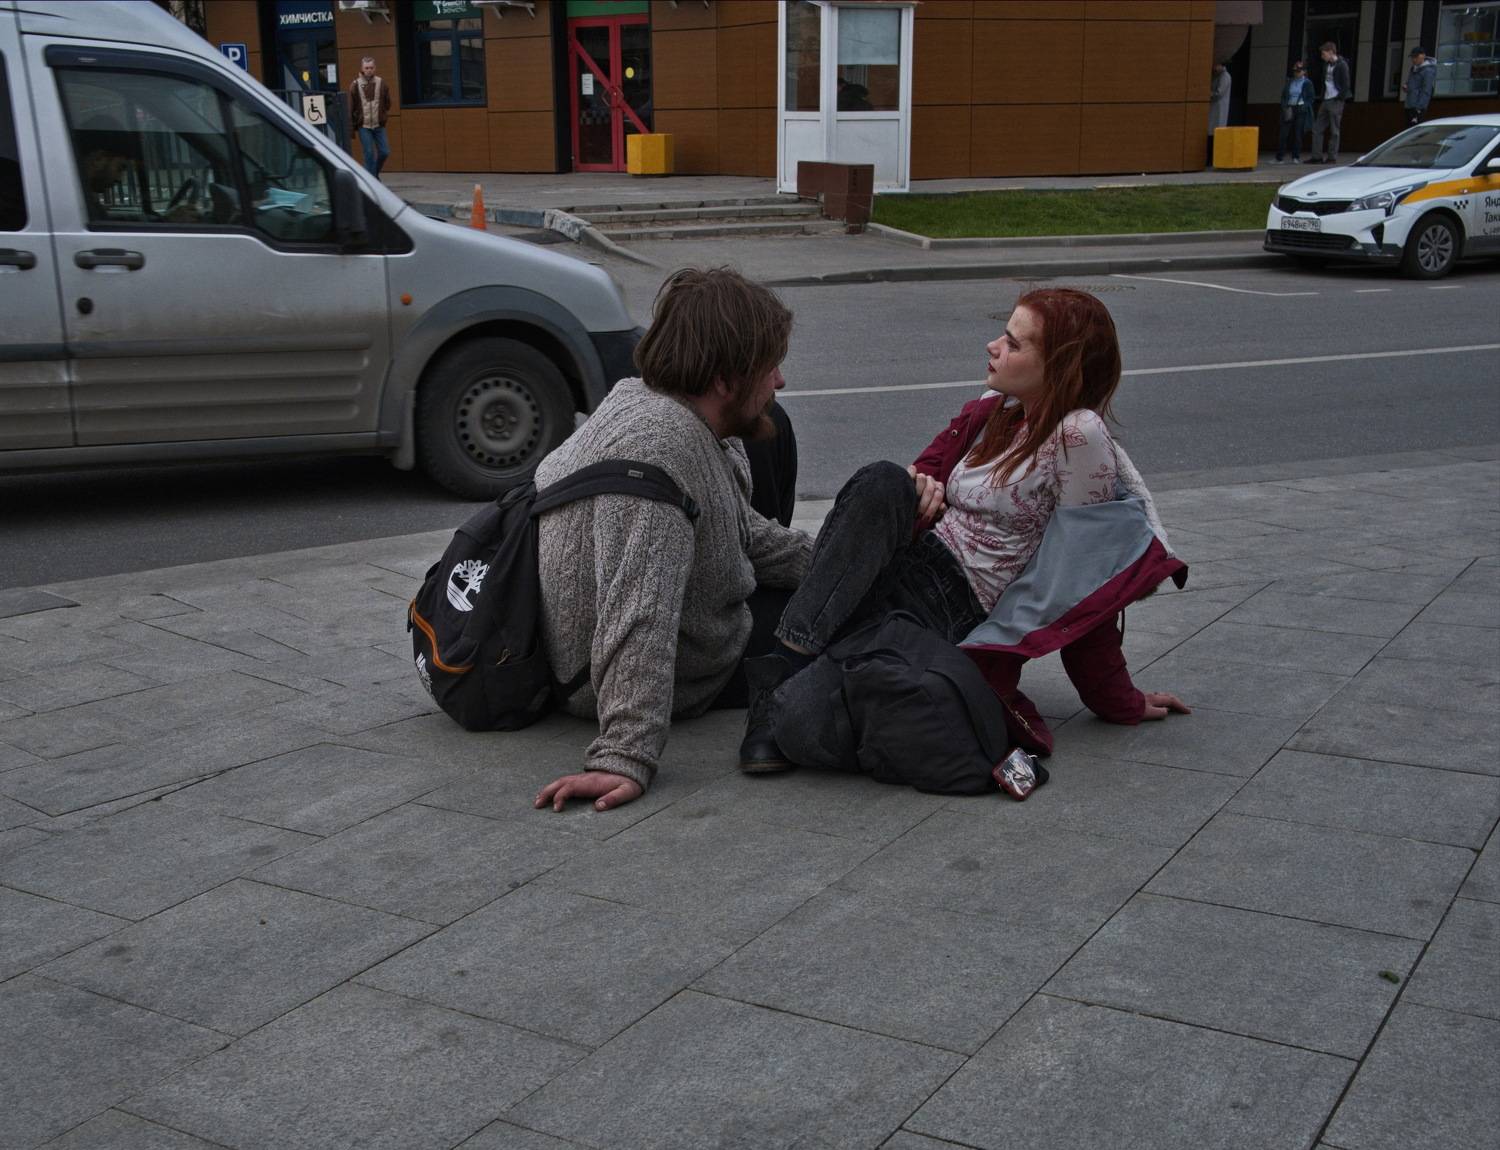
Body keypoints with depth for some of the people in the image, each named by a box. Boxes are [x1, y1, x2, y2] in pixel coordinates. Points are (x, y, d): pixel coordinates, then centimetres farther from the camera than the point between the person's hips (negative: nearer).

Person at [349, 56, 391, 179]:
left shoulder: (382, 84, 0)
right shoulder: (355, 86, -4)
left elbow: (387, 103, 12)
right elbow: (350, 107, 1)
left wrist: (385, 116, 3)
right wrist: (352, 125, 1)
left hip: (379, 125, 2)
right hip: (363, 126, -2)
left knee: (384, 152, 2)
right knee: (369, 154, -5)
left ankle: (374, 173, 26)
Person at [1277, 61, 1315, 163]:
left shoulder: (1307, 83, 3)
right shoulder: (1289, 82, 12)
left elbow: (1310, 98, 3)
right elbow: (1283, 96, 11)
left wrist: (1304, 107, -11)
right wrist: (1286, 108, -3)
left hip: (1301, 110, -2)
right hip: (1289, 109, 2)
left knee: (1298, 134, -3)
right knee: (1284, 133, -7)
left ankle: (1296, 157, 5)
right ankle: (1279, 157, -6)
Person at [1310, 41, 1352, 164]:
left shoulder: (1342, 65, -9)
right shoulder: (1326, 65, 15)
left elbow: (1346, 85, -12)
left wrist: (1339, 99, -15)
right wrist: (1321, 98, 12)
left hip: (1335, 102, -8)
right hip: (1326, 101, 8)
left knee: (1334, 131, -4)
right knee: (1317, 129, 5)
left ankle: (1332, 157, 0)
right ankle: (1317, 156, 8)